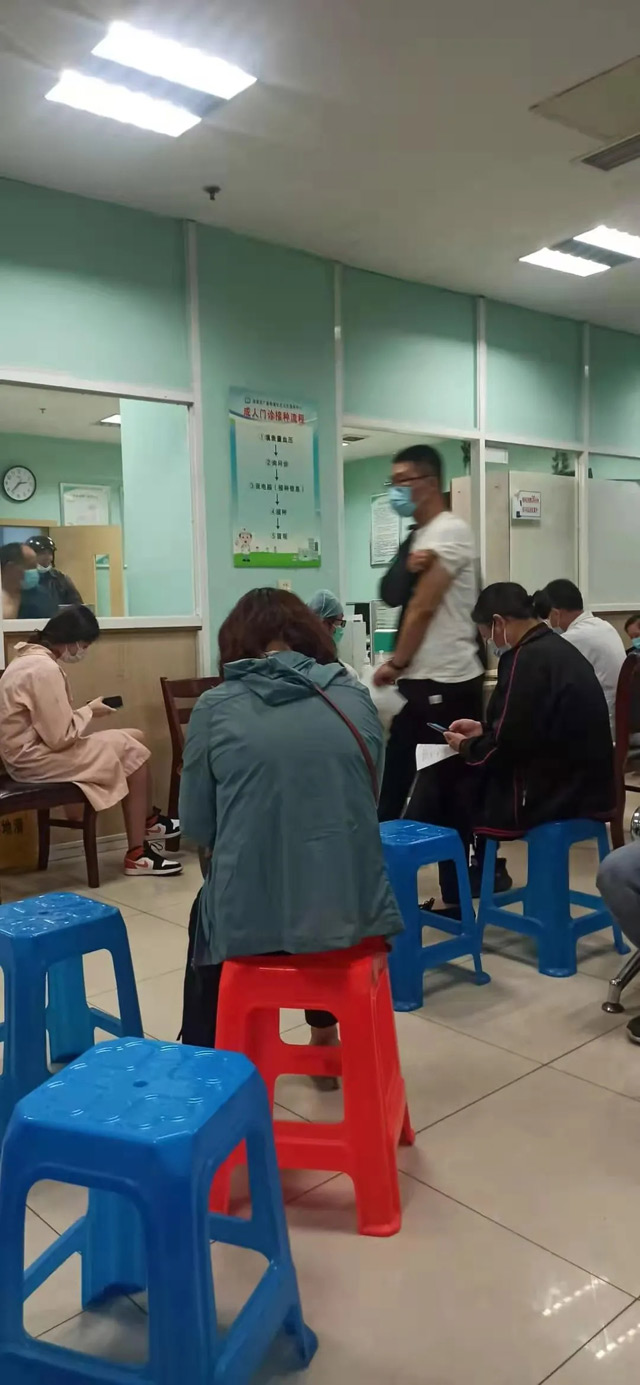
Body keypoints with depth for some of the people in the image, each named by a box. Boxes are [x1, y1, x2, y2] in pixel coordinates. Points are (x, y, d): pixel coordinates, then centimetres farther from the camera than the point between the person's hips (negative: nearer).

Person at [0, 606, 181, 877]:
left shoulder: (33, 659, 11)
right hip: (36, 758, -10)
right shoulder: (44, 669, -22)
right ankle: (137, 853, -2)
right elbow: (60, 737, -24)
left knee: (134, 740, 10)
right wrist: (89, 711, -9)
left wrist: (85, 712, 2)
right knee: (133, 753, -8)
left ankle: (149, 822, 24)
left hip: (37, 747, 10)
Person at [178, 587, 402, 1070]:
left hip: (248, 919, -2)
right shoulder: (356, 697, 3)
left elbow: (195, 824, 1)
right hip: (352, 911, 2)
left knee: (206, 911, 35)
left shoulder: (216, 707, -4)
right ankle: (325, 1039, 50)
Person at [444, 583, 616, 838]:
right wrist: (483, 729, 18)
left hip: (550, 797, -9)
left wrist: (465, 747, -1)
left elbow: (507, 747, -18)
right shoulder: (559, 650, 9)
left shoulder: (527, 660, -19)